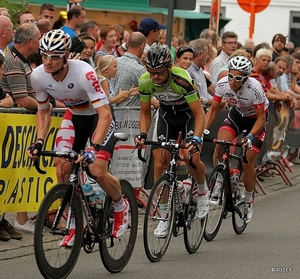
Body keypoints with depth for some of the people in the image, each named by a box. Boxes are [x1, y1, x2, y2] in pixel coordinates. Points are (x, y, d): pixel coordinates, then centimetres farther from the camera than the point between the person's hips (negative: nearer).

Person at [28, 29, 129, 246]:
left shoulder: (84, 73, -35)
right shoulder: (38, 76, -19)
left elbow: (105, 114, -36)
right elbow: (44, 111, 0)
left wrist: (95, 146, -47)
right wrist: (39, 142, -13)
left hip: (98, 116, -5)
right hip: (74, 116, 5)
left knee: (98, 170, -20)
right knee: (62, 168, -12)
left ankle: (121, 206, 12)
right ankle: (75, 224, 5)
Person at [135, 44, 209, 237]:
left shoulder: (182, 79, -35)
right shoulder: (146, 81, -22)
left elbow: (199, 114, -30)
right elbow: (145, 113, -6)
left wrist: (196, 139, -44)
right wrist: (143, 134, -23)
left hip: (189, 114, -4)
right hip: (167, 114, 4)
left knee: (191, 157, -26)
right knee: (159, 164, -7)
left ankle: (203, 191, 7)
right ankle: (164, 217, 4)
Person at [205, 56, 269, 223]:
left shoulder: (254, 88, -34)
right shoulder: (223, 84, -23)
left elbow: (261, 118, -26)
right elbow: (213, 110, -11)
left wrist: (250, 137, -39)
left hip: (256, 118, -3)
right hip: (237, 114, 4)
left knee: (247, 163, -10)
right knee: (220, 145, -25)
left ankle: (249, 200, 14)